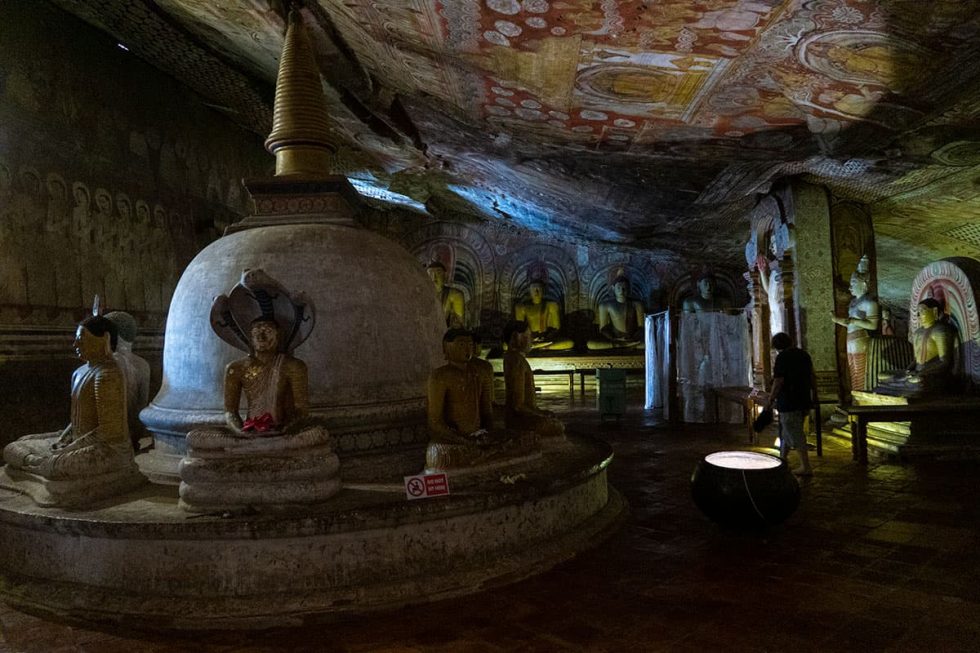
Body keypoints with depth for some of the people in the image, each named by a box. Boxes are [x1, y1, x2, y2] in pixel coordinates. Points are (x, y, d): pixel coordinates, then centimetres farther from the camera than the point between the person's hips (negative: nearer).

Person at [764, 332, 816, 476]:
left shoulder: (782, 357, -14)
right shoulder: (803, 354, 9)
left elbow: (778, 381, -17)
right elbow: (812, 377, 13)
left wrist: (770, 399, -8)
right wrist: (814, 395, 21)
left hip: (788, 402, -8)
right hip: (803, 400, 8)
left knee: (795, 434, -4)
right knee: (786, 430, 21)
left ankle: (806, 467, -3)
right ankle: (782, 457, 32)